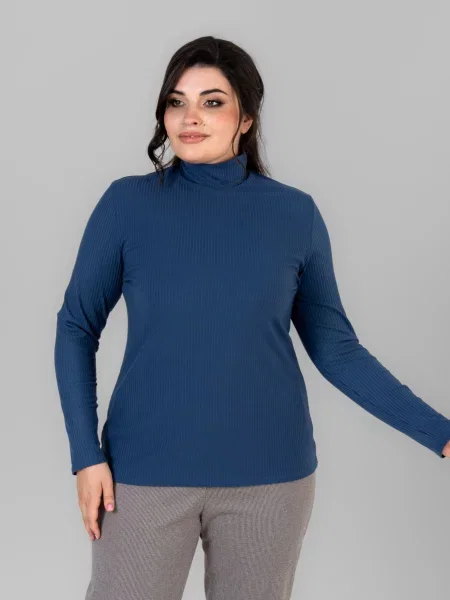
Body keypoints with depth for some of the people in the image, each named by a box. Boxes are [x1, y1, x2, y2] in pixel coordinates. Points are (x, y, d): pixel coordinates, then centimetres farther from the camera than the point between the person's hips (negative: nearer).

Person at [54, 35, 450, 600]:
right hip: (146, 471, -1)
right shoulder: (128, 203, -4)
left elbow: (335, 347, 2)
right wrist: (86, 453, -6)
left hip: (270, 473, 1)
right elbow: (77, 327, 1)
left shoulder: (296, 213, -2)